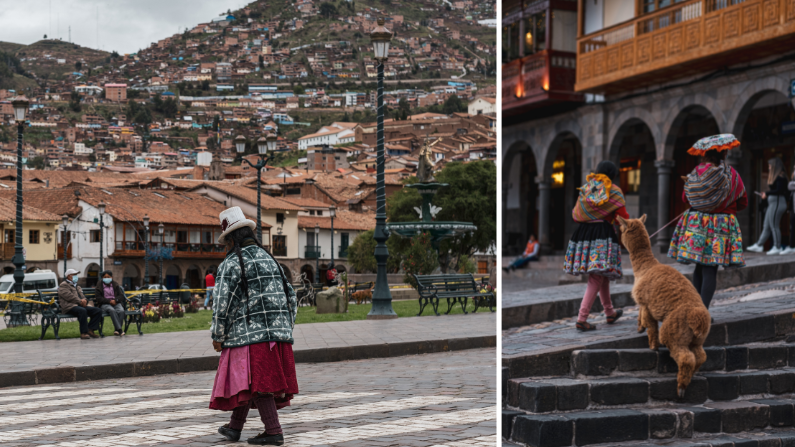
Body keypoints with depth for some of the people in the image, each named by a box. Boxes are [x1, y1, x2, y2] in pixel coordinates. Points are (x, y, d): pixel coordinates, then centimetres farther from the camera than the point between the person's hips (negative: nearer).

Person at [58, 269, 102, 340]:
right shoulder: (63, 285, 2)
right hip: (69, 306, -9)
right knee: (82, 311, -40)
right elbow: (69, 297, -13)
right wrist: (80, 301, -16)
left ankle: (90, 329, -15)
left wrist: (84, 300, -1)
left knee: (98, 311, -10)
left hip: (80, 305, 9)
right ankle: (83, 333, -35)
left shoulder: (76, 286, 31)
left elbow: (82, 295, 24)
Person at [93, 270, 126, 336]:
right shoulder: (99, 285, 7)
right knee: (112, 310, -37)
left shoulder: (115, 285, 15)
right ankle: (119, 329, -44)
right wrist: (109, 301, -14)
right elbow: (98, 298, -2)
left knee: (121, 311, -32)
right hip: (104, 304, -3)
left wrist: (115, 300, -13)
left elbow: (121, 295, 9)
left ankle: (116, 330, -30)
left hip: (116, 303, 3)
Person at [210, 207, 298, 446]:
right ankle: (235, 427, 25)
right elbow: (291, 298, 18)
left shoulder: (231, 264, -5)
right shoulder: (270, 260, 18)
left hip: (249, 334, -7)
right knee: (245, 381, 16)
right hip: (278, 332, 7)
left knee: (256, 382, -3)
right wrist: (285, 329, 23)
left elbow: (222, 303, -10)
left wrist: (218, 336, 0)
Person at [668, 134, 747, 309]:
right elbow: (743, 202, 4)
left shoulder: (696, 173, 0)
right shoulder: (731, 174, -7)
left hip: (695, 222, 3)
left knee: (700, 268, 13)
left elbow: (685, 198, 12)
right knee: (710, 269, -4)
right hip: (720, 225, -3)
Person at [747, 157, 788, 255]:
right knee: (766, 226, 10)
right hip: (772, 203, 10)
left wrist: (767, 193, -13)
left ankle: (777, 248, -2)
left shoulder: (780, 177, -12)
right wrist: (767, 194, 9)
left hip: (777, 202, -10)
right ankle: (759, 245, 13)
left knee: (774, 226, -6)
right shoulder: (775, 176, 16)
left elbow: (779, 190, -22)